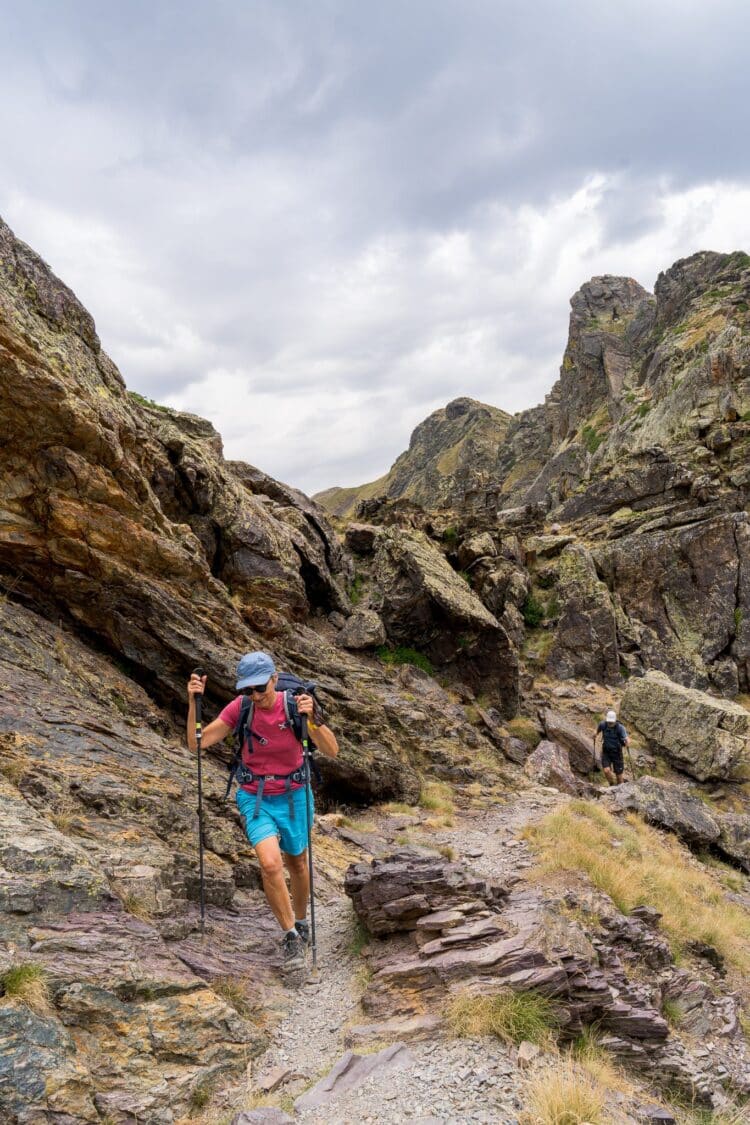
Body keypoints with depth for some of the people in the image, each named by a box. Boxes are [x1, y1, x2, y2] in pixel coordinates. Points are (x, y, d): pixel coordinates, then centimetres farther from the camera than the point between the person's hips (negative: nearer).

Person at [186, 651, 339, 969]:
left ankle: (301, 922, 47)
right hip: (256, 798, 0)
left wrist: (313, 718, -42)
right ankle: (290, 935, -1)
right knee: (270, 864, -22)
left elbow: (332, 751, -25)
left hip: (294, 796, 0)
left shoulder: (295, 705, -19)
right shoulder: (239, 708, -15)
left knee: (297, 863, 19)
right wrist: (193, 702, -27)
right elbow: (197, 743, -14)